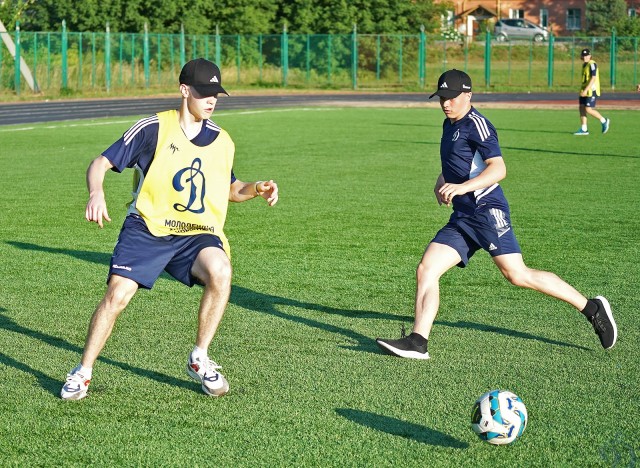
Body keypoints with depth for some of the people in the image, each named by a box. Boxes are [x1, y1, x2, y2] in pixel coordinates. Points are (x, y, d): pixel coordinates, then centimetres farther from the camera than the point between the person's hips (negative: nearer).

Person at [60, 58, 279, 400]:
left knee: (220, 271, -28)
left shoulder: (222, 142, 8)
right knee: (117, 295, -18)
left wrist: (256, 189, 4)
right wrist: (96, 194, -26)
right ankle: (83, 372, 5)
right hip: (146, 228, -3)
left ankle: (199, 360, -9)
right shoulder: (154, 128, -5)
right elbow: (101, 162, -5)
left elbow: (230, 188, 25)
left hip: (197, 234, 3)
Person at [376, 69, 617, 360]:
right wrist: (442, 180, 17)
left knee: (517, 275, -13)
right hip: (461, 219, 9)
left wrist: (462, 187, -31)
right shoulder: (450, 124, 20)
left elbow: (498, 168, -19)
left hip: (487, 211, -9)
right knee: (426, 269, -5)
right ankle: (417, 342, -8)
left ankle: (592, 309, -4)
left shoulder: (475, 124, -8)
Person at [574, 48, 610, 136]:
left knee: (588, 109, -11)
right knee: (582, 108, 3)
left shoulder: (592, 64, -14)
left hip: (591, 91, -9)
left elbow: (593, 78, -21)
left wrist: (586, 90, -26)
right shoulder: (584, 65, 15)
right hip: (584, 90, 9)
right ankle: (584, 129, 7)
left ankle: (604, 121, 7)